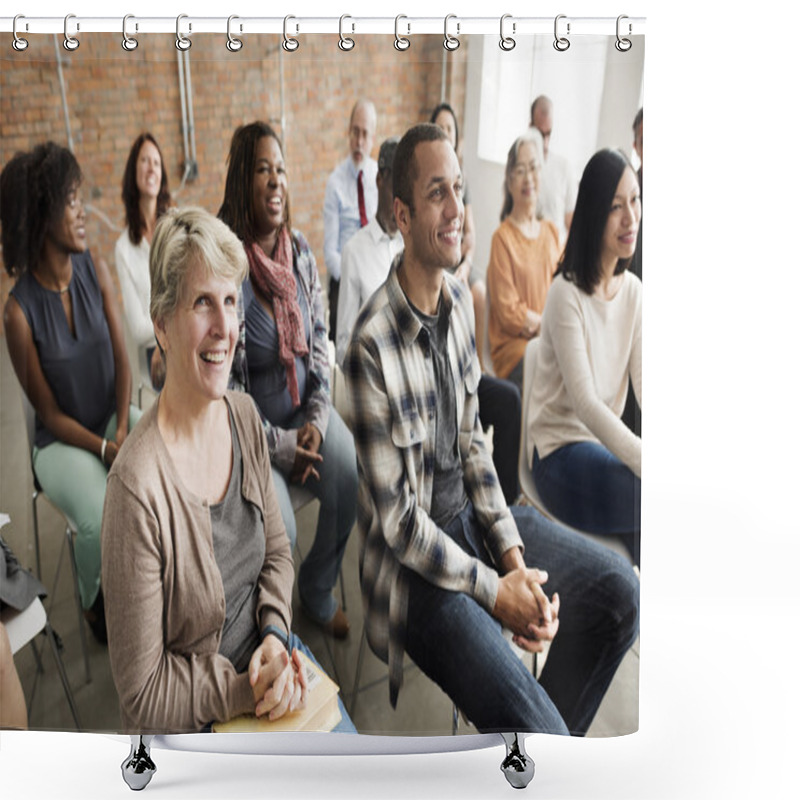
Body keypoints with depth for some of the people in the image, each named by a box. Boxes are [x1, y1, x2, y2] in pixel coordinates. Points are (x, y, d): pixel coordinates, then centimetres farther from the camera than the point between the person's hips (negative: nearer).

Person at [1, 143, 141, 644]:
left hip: (114, 416, 4)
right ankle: (93, 602, 9)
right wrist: (107, 450, -20)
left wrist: (124, 429, -16)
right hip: (63, 441, -4)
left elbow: (122, 360, -3)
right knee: (101, 521, -27)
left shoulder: (96, 271, -6)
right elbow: (50, 413, -11)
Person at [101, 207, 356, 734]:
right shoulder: (138, 486, -26)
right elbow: (143, 695, -16)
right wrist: (243, 691, -20)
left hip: (269, 655, 6)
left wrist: (276, 636, -8)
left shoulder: (244, 416, -5)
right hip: (192, 726, -5)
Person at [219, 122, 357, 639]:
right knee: (277, 529, -22)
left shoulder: (301, 251, 3)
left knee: (353, 484, -15)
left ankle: (319, 589, 14)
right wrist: (278, 444, -15)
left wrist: (318, 418, -5)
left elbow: (320, 337, 7)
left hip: (306, 408, 5)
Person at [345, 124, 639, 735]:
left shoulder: (460, 300, 2)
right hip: (415, 562, -7)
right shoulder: (373, 345, -23)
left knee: (619, 588, 0)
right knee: (534, 727, -20)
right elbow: (397, 521, -19)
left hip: (473, 514, 7)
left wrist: (514, 554, -2)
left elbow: (471, 442, 6)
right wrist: (496, 592, -15)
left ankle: (542, 750, 17)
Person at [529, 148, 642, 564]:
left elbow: (644, 384, -1)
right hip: (560, 454, -6)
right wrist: (645, 461, -31)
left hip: (606, 441, 6)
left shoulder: (633, 290, 5)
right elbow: (584, 402, -23)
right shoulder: (567, 293, -16)